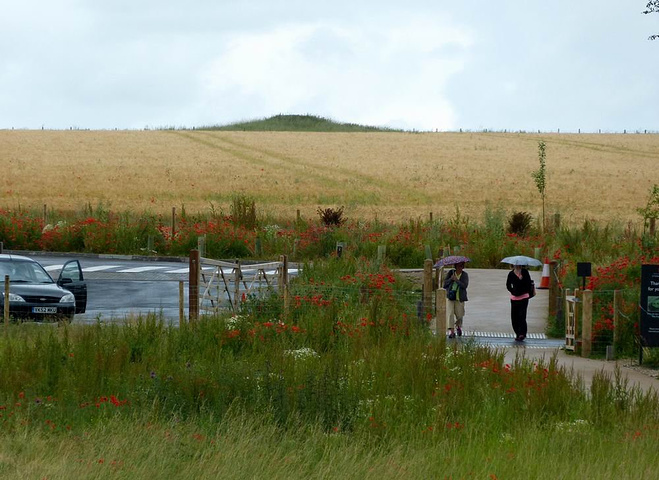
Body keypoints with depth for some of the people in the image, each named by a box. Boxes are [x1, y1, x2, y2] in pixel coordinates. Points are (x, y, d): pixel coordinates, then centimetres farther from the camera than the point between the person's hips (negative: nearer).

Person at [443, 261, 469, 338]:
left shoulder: (465, 275, 0)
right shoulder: (450, 273, 4)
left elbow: (465, 285, -12)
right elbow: (445, 283, 2)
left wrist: (456, 280, -21)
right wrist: (450, 279, -16)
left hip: (459, 299, 0)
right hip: (450, 297, 0)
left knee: (459, 315, 4)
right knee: (450, 313, -13)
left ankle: (458, 326, 37)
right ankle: (451, 331, -13)